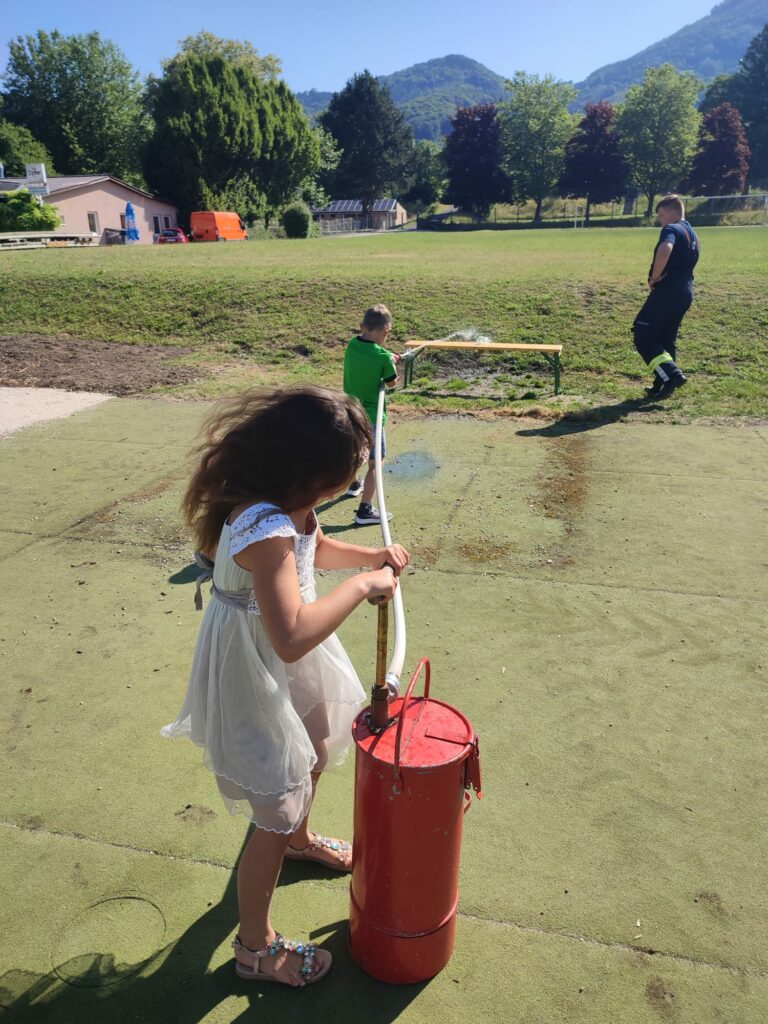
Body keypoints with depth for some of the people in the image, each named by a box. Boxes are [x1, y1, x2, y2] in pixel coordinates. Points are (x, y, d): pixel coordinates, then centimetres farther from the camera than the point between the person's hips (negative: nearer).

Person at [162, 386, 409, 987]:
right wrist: (362, 585, -35)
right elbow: (291, 638, -47)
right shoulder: (266, 531, -38)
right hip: (254, 676, -9)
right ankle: (256, 948, 34)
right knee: (277, 816, 8)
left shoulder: (290, 504, -8)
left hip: (291, 665, 10)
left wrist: (370, 556, -4)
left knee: (313, 757, 32)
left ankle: (299, 838, 65)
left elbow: (315, 547, 13)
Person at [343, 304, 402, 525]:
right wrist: (392, 362, 11)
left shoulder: (352, 345, -3)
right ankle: (365, 511, -6)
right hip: (370, 415, -7)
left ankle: (354, 485, 52)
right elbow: (392, 383, -5)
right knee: (376, 462, -1)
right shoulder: (382, 356, -21)